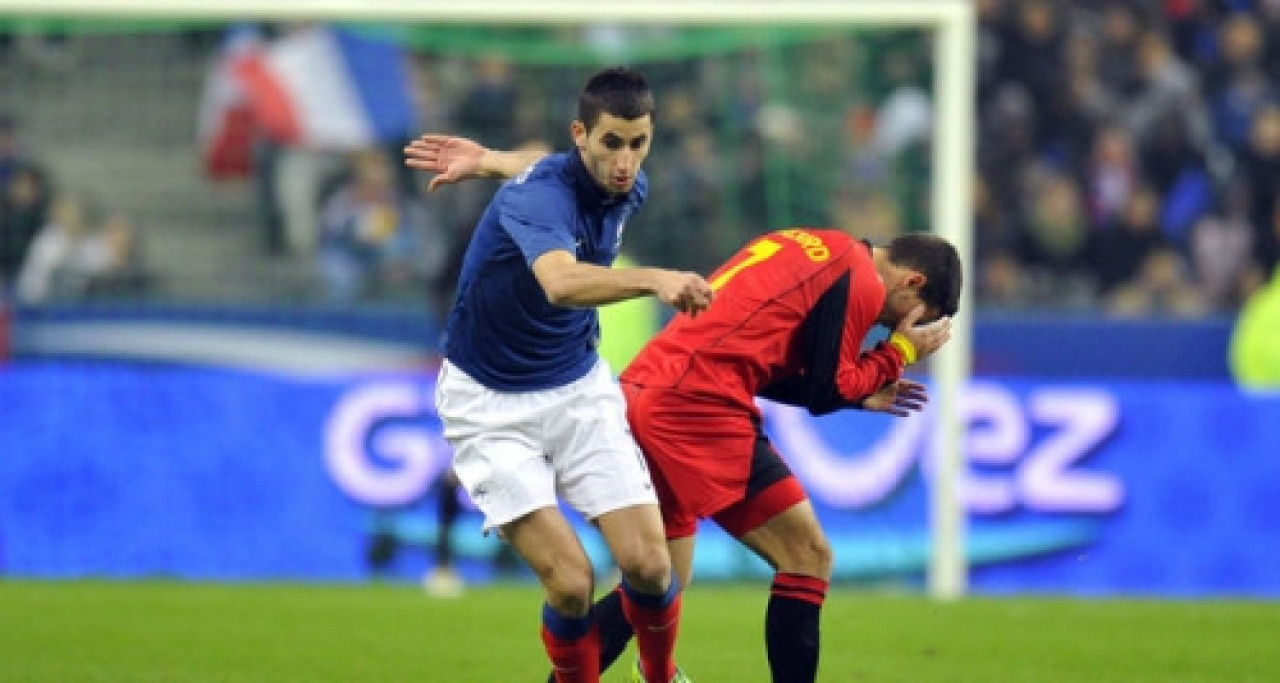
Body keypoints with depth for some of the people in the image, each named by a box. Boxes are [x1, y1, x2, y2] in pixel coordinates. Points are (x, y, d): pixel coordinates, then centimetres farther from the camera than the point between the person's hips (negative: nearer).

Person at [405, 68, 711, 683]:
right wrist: (655, 280, -66)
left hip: (578, 389, 6)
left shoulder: (629, 190, -6)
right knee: (571, 581, -18)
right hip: (491, 401, -6)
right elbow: (560, 281, -52)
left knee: (647, 563, -6)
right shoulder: (538, 196, -29)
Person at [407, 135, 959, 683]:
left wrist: (855, 393, 27)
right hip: (700, 409, -9)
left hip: (644, 392, 9)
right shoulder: (862, 281, -1)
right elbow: (827, 393, 0)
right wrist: (901, 350, 13)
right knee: (808, 557, -1)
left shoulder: (807, 248, 26)